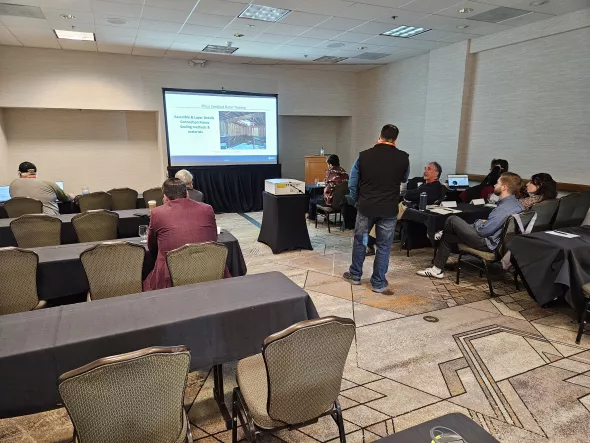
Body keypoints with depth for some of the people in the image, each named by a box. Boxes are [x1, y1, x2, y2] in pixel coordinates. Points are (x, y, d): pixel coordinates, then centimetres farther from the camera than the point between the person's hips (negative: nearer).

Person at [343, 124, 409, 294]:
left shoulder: (363, 156, -5)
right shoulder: (403, 158, -4)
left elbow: (352, 184, 0)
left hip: (365, 207, 1)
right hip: (389, 210, 0)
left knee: (360, 241, 17)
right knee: (383, 246, 9)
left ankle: (355, 275, 29)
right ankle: (378, 283, 15)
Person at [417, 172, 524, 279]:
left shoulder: (504, 208, -25)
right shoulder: (514, 203, 6)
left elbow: (483, 231, -23)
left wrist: (478, 223, -2)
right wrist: (484, 222, 5)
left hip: (487, 243, -10)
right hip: (492, 239, 10)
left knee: (452, 220, -6)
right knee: (447, 237, 13)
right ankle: (437, 270, 17)